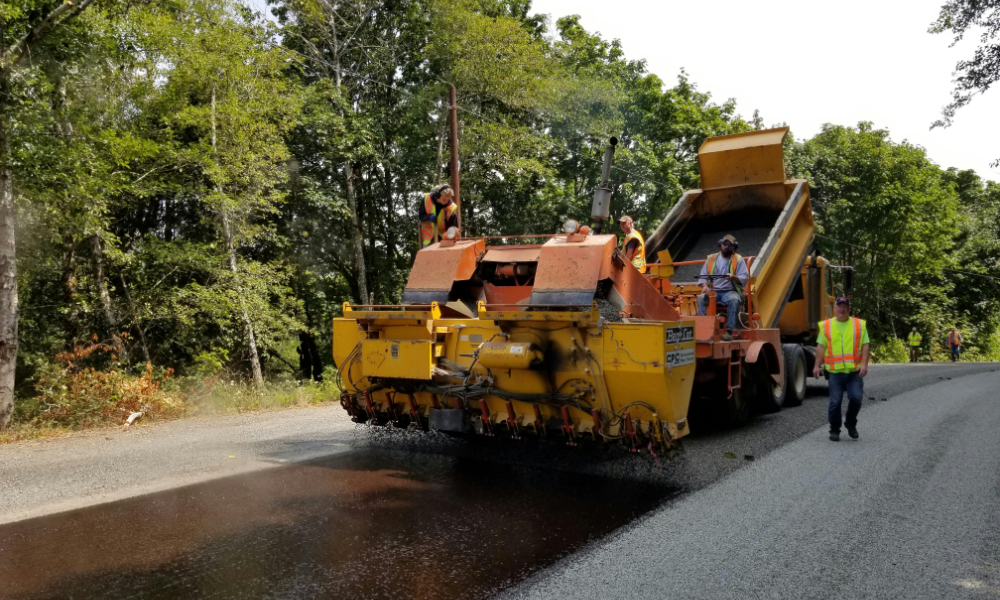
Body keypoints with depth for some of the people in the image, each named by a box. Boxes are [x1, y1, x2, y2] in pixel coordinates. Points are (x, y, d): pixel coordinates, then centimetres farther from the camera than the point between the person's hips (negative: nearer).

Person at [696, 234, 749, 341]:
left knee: (734, 300, -36)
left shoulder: (739, 260, 8)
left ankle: (729, 331, -36)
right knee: (701, 298, -28)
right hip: (713, 292, 2)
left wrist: (734, 278, -22)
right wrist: (704, 286, -9)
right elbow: (703, 276, 13)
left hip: (730, 292, -2)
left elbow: (745, 278, -1)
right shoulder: (711, 258, 15)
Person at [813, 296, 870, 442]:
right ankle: (834, 430, 15)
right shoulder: (826, 326, 7)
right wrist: (817, 365, -4)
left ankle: (851, 424, 18)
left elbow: (865, 346, 3)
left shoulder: (859, 325, 8)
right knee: (835, 402, 0)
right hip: (835, 371, 0)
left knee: (856, 398, -9)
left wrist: (864, 364, -10)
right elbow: (821, 346, 4)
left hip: (854, 371, 0)